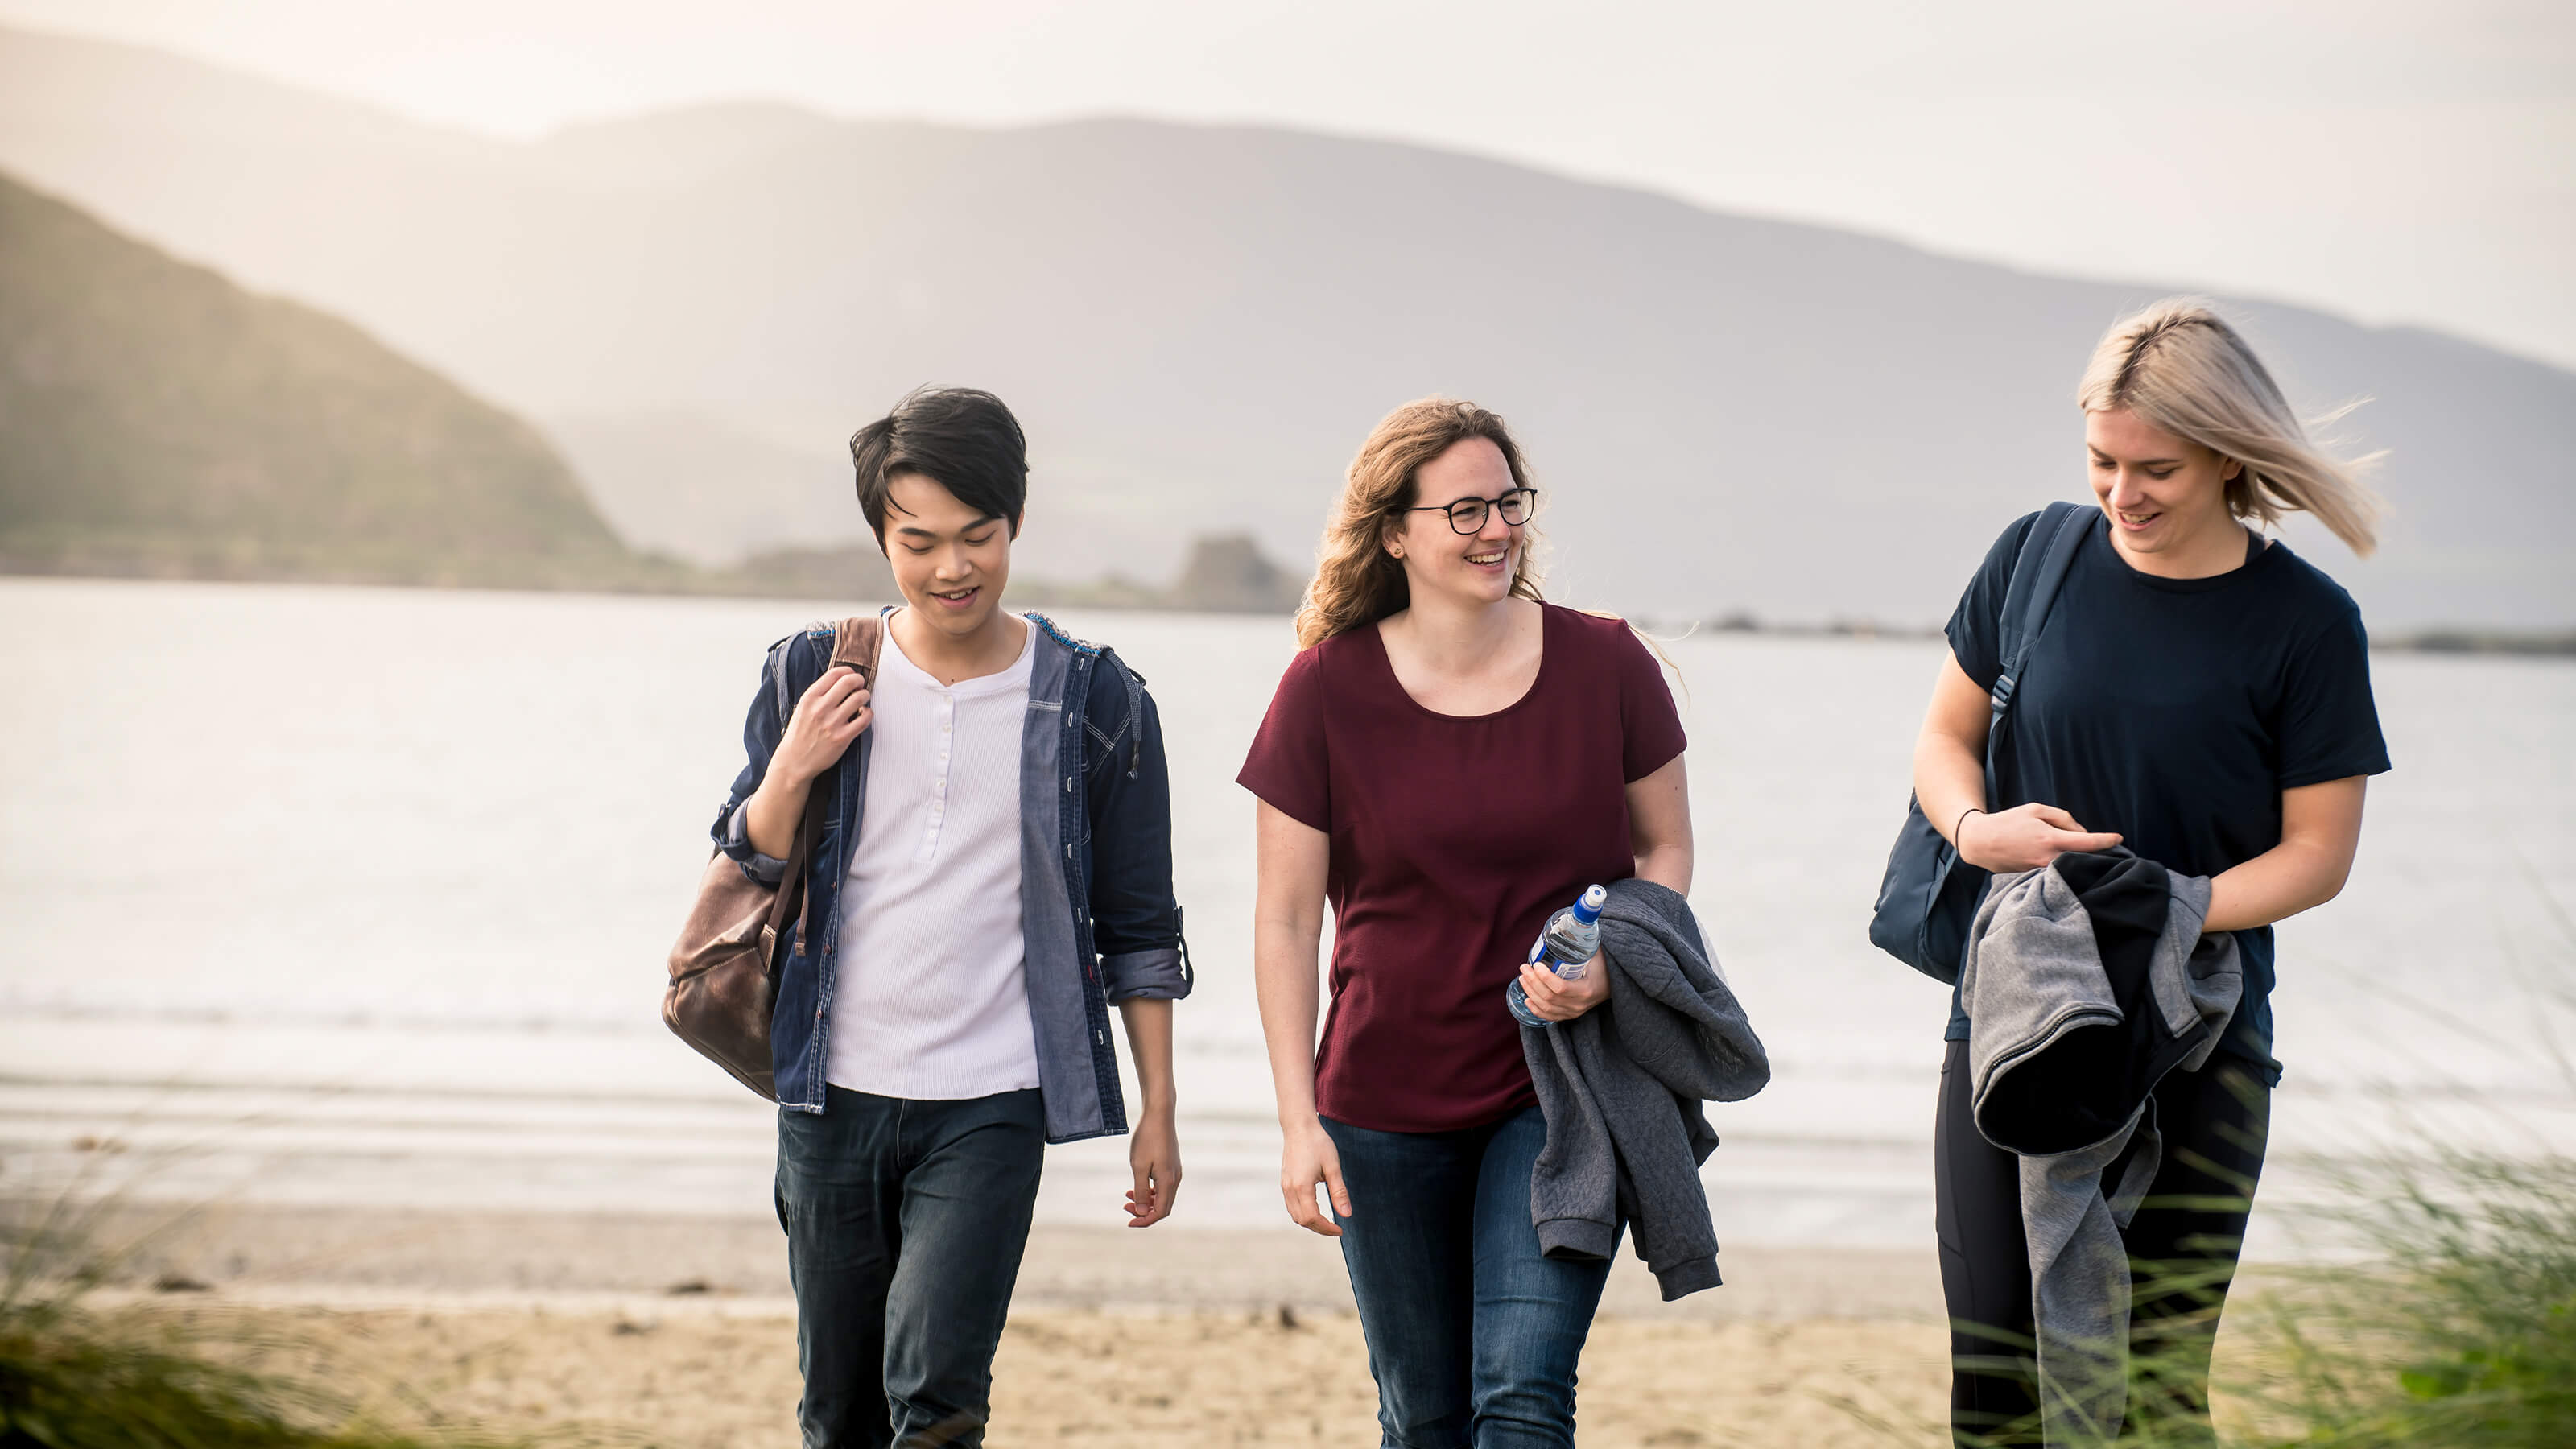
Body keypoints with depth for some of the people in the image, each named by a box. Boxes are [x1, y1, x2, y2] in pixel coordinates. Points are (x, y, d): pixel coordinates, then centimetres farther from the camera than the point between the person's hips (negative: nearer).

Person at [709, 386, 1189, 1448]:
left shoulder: (1094, 702, -1)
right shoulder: (815, 677, 3)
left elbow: (1139, 929, 5)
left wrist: (1158, 1113, 4)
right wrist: (788, 775, -11)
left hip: (991, 1107, -2)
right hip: (833, 1096, 2)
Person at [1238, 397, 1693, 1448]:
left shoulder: (1606, 666, -5)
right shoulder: (1326, 691, -7)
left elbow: (1666, 850, 7)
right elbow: (1285, 919, -3)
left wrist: (1610, 962, -14)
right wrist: (1299, 1119, -7)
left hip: (1560, 1092, -1)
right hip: (1386, 1106, 1)